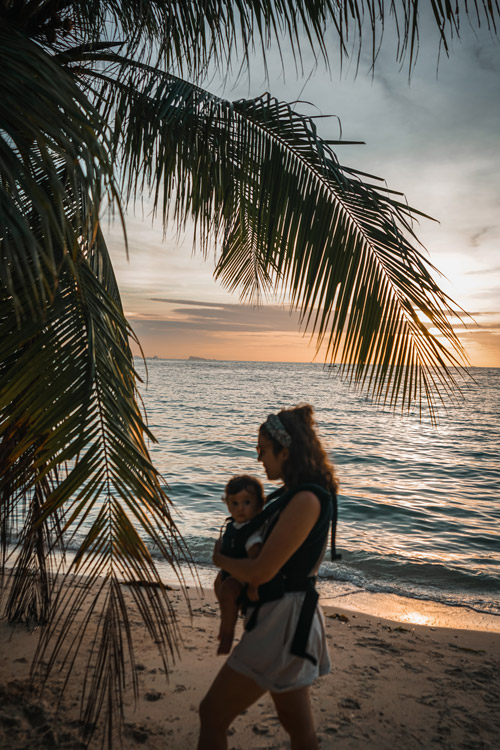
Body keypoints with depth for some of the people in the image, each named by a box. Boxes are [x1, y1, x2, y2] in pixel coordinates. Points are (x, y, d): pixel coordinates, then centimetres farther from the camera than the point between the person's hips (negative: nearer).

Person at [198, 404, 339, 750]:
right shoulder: (295, 493, 8)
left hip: (283, 622, -10)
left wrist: (221, 559, -4)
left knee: (212, 714, 3)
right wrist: (254, 579, -3)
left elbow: (262, 570, -23)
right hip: (288, 617, 10)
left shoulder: (306, 500, -23)